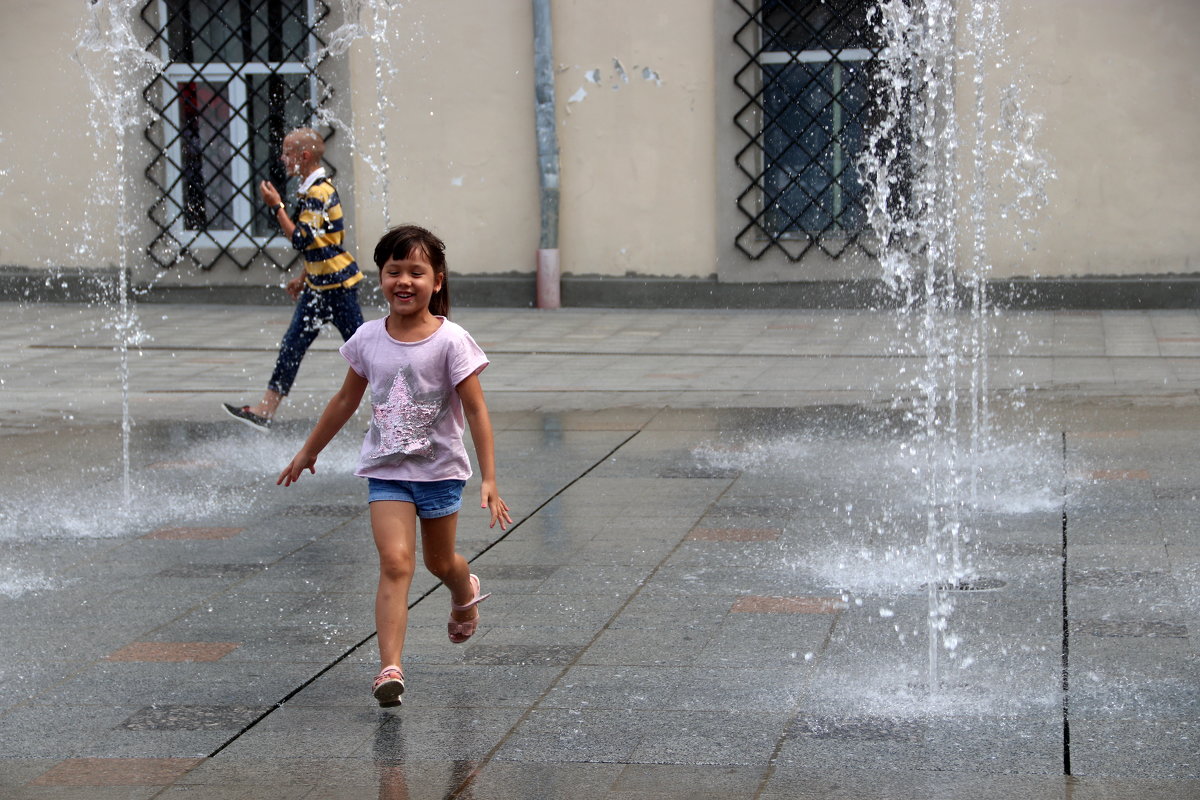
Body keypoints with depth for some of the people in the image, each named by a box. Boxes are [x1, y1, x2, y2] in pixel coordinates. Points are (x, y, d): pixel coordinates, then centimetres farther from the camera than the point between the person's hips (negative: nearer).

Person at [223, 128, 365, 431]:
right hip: (319, 285, 10)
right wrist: (304, 277, 24)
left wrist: (277, 206, -18)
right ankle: (265, 410, 11)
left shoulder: (319, 192, -19)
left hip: (336, 283, -10)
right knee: (292, 346, 9)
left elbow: (301, 239, -23)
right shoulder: (313, 190, 12)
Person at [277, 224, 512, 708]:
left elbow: (476, 411, -11)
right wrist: (308, 452, 20)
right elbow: (346, 400, 12)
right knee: (395, 561, -15)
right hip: (386, 469, 1)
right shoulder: (368, 339, -3)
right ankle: (389, 669, -19)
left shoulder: (451, 341, -13)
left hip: (439, 469, -1)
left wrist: (488, 480, -16)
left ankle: (465, 594, 54)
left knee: (440, 562, 16)